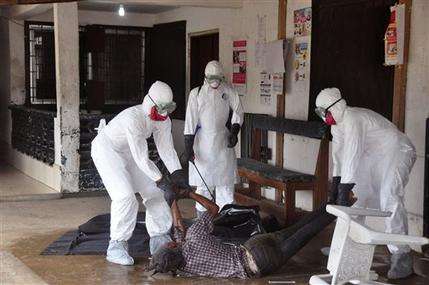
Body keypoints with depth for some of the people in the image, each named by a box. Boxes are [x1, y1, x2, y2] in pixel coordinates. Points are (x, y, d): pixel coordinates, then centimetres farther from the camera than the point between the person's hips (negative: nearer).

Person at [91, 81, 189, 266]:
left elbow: (166, 148, -13)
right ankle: (116, 247, -9)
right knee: (125, 196, -21)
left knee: (153, 193, 4)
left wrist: (177, 174, -25)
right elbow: (142, 160, -36)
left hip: (126, 152, 8)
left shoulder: (163, 120, -15)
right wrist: (162, 180, -31)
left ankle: (159, 240, 17)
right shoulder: (133, 119, -38)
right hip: (106, 149, -8)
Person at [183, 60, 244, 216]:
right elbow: (190, 121, -6)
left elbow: (238, 111, 7)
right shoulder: (196, 93, -4)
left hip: (223, 141, 2)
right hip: (203, 140, -2)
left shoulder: (228, 91, 2)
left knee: (226, 180, 2)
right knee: (203, 181, 2)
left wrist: (234, 131, -6)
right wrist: (188, 147, -9)